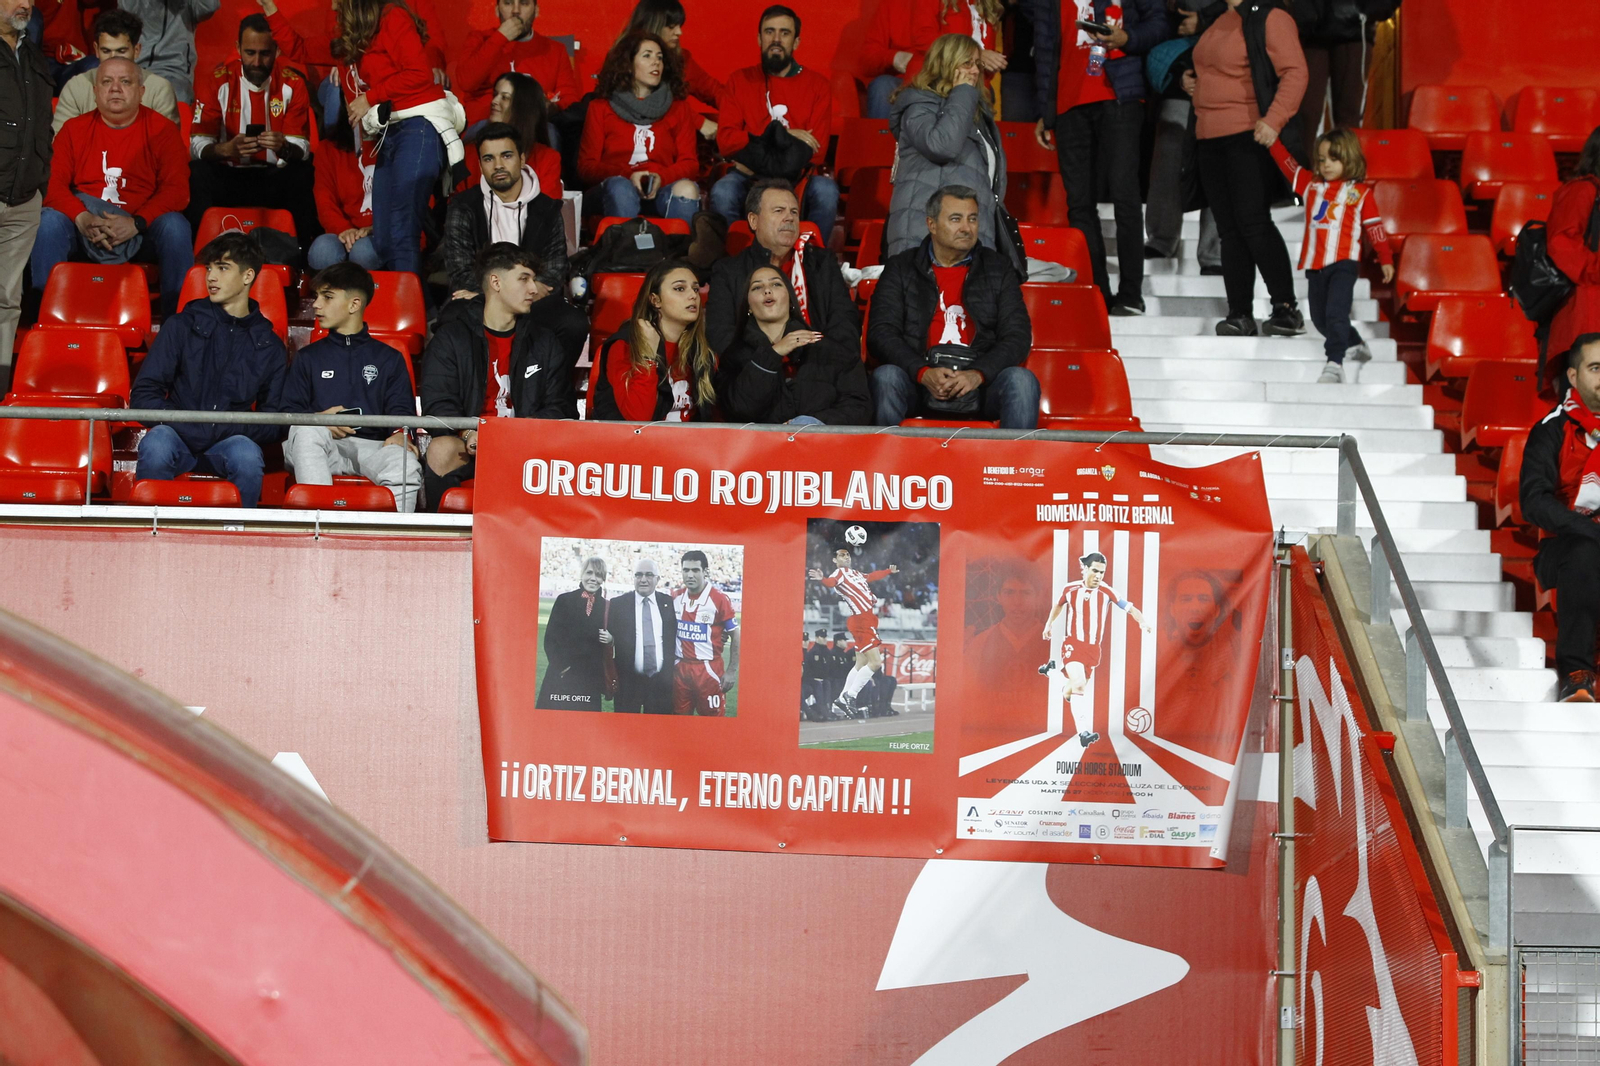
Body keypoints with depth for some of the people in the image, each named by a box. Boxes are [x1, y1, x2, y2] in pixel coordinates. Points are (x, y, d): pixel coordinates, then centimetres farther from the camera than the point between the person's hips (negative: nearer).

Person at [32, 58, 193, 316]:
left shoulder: (162, 130, 4)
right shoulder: (74, 130, 9)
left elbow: (177, 189, -7)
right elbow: (53, 182, -1)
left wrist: (135, 223, -23)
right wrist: (82, 219, -22)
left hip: (142, 231, -1)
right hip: (83, 229, 1)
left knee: (175, 226, -31)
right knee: (49, 220, -27)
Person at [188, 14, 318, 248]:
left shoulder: (293, 84, -3)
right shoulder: (218, 81, -4)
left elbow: (302, 149, -7)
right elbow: (197, 145, -10)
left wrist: (284, 148, -33)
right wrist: (226, 149, -33)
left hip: (277, 179, 0)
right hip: (228, 177, 0)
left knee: (302, 175, -33)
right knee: (198, 174, -32)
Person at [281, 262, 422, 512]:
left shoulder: (388, 358, 23)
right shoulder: (308, 357, 25)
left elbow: (402, 409, 12)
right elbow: (289, 412, 15)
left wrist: (399, 435, -12)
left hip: (372, 445, -1)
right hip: (323, 448, 1)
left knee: (407, 466, -35)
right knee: (305, 430, -36)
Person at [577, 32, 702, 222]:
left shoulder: (678, 108, 22)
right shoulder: (601, 108, 17)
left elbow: (689, 163, 12)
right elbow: (586, 167, 9)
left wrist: (661, 178, -11)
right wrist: (626, 175, -10)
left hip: (662, 190, 1)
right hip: (614, 192, -1)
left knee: (686, 188, -33)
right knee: (619, 186, -37)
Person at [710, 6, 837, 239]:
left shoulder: (818, 86, 6)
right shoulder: (739, 81, 9)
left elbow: (817, 152, -3)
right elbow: (725, 140, -2)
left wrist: (757, 160, -10)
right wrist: (783, 135, -11)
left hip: (798, 176, 0)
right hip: (749, 177, 0)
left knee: (825, 191, -33)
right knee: (723, 191, -32)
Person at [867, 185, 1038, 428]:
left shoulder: (997, 269, 14)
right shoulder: (901, 269, 12)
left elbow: (1017, 336, 5)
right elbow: (881, 333, 1)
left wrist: (978, 374, -14)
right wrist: (923, 372, -17)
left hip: (981, 383, 1)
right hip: (918, 382, -1)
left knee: (1021, 380, -28)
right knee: (886, 377, -32)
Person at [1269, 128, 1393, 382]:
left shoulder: (1360, 193, 3)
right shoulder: (1311, 185, 14)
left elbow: (1374, 227, 5)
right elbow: (1287, 164, 10)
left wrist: (1385, 259, 6)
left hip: (1343, 264, -6)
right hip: (1315, 266, 6)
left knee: (1335, 314, -18)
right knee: (1320, 318, 14)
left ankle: (1334, 364, -21)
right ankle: (1354, 345, 35)